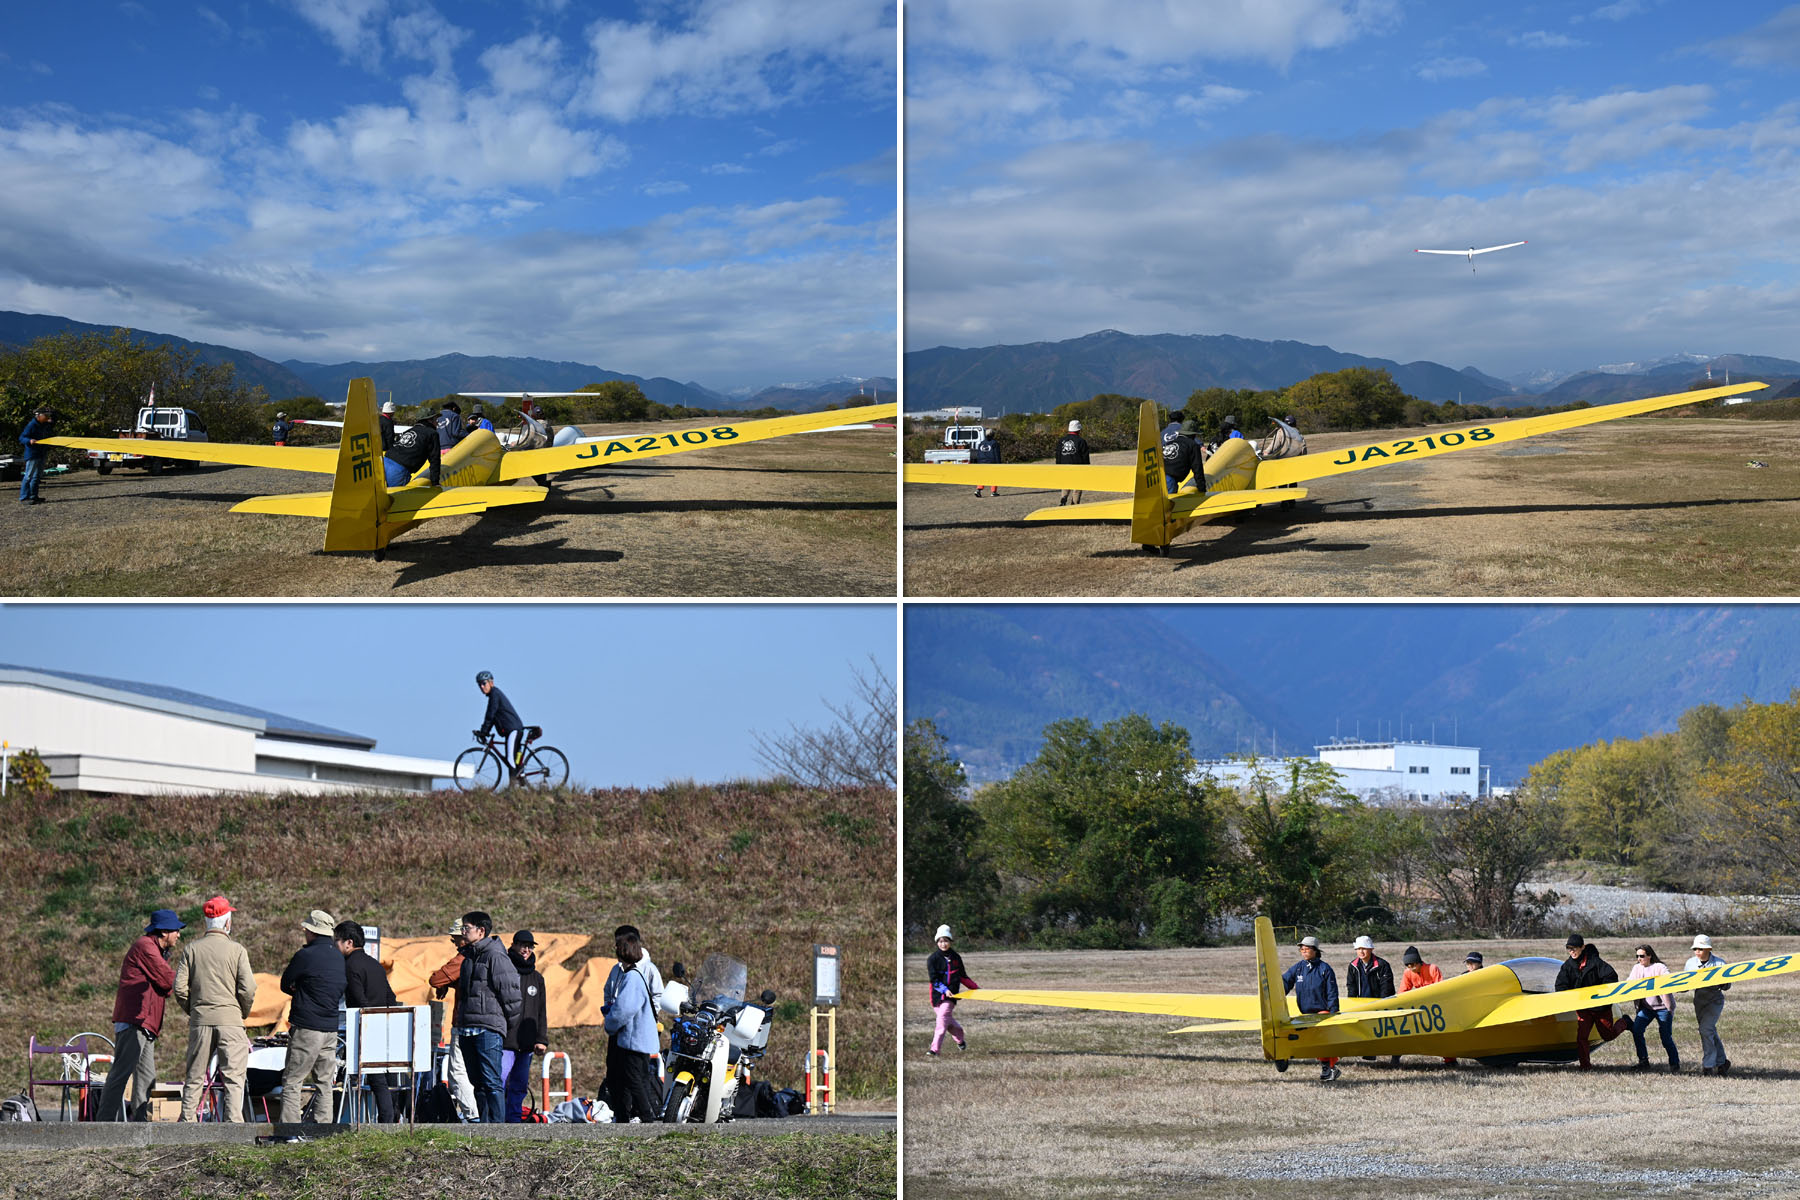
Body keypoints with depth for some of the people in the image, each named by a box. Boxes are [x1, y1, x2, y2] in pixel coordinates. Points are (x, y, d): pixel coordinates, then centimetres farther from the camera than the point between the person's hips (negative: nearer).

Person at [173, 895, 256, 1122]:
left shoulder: (192, 949, 4)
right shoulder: (237, 950, -3)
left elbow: (179, 987, 1)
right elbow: (248, 989, -7)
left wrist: (192, 1010, 16)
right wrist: (243, 1013, 10)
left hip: (200, 1020, 3)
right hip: (230, 1019, -3)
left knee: (194, 1076, 10)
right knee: (233, 1076, -1)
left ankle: (186, 1123, 11)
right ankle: (233, 1123, -8)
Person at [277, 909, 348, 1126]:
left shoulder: (305, 955, -11)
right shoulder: (339, 958, 11)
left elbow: (285, 984, -1)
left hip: (306, 1028, -7)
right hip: (331, 1029, 7)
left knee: (292, 1082, -2)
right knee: (324, 1083, 11)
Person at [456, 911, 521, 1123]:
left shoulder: (495, 956, -9)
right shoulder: (468, 956, 18)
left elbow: (510, 992, -10)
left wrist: (510, 1021, -3)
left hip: (489, 1028, -9)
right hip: (467, 1028, 9)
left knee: (492, 1081, -10)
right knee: (478, 1082, 10)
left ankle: (497, 1127, -10)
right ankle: (484, 1124, 15)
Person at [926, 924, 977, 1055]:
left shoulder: (956, 957, 8)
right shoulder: (933, 959, -1)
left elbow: (962, 976, 20)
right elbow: (933, 979, -8)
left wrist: (976, 987, 21)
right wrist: (944, 990, -21)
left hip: (951, 994, 0)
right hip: (937, 994, 0)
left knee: (942, 1018, -14)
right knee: (947, 1020, 3)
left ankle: (935, 1048, -15)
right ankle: (961, 1038, 31)